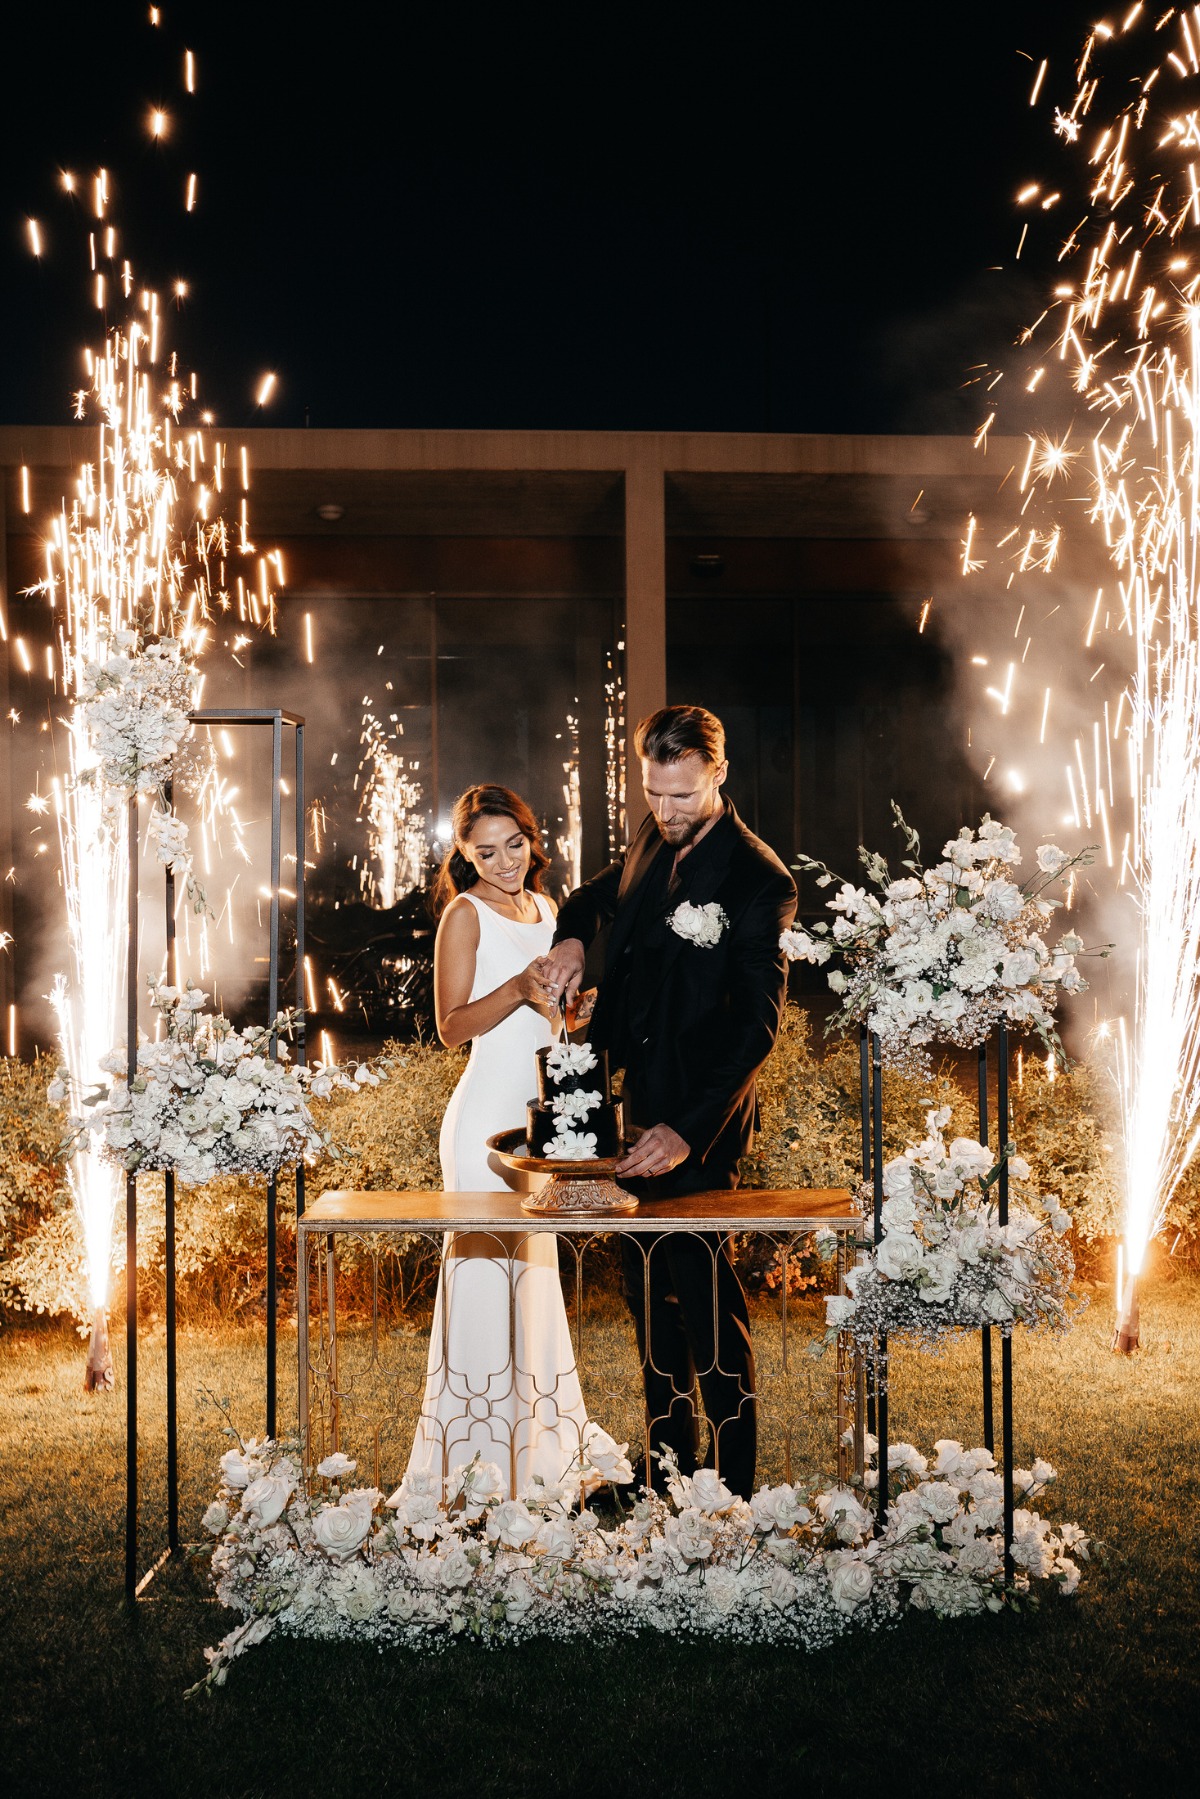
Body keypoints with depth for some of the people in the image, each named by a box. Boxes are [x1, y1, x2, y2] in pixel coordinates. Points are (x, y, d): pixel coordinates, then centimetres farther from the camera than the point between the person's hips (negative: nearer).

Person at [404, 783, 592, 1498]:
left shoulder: (543, 907, 14)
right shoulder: (466, 912, -7)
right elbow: (452, 1026, -12)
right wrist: (518, 990, -25)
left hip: (543, 1107, 8)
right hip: (490, 1109, -7)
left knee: (535, 1267, 14)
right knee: (485, 1265, -6)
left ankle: (534, 1436, 26)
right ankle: (480, 1448, 2)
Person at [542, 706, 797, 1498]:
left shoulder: (757, 878, -15)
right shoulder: (654, 845, 9)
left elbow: (756, 1022, -20)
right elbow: (596, 895, 30)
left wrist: (690, 1128, -29)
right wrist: (572, 935, 5)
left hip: (702, 1118, -7)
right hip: (635, 1104, 8)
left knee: (702, 1283, -4)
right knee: (649, 1283, 15)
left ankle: (734, 1482, 9)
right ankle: (671, 1456, 28)